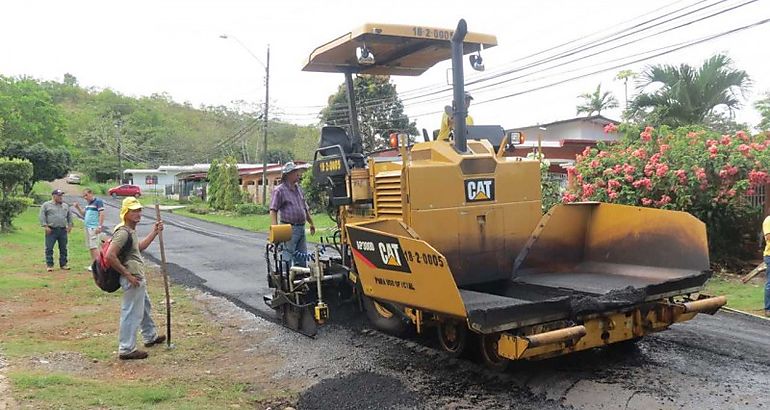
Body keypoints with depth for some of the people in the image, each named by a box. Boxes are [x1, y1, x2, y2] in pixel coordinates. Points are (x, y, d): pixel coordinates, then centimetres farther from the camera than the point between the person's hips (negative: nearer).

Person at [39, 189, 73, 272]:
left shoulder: (65, 206, 16)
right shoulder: (46, 205, 2)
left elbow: (69, 216, 21)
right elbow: (42, 216, -2)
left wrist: (70, 225, 11)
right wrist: (45, 226, -10)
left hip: (63, 230, 4)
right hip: (51, 230, -4)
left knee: (63, 248, 6)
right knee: (49, 248, -3)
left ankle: (63, 264, 14)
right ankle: (49, 265, 3)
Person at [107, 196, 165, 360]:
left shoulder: (131, 230, 11)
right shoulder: (123, 232, -22)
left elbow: (140, 247, 26)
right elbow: (110, 256, -29)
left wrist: (154, 232, 20)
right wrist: (128, 274, -23)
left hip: (138, 277, 11)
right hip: (132, 279, -11)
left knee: (145, 307, 26)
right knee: (132, 313, -3)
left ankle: (150, 337, 43)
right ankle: (126, 350, 5)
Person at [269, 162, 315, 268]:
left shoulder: (298, 189, 16)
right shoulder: (280, 190, -7)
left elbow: (305, 208, 25)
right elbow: (273, 210, -13)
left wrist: (311, 223, 27)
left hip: (301, 228, 7)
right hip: (289, 228, -7)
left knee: (302, 257, 12)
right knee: (287, 257, -8)